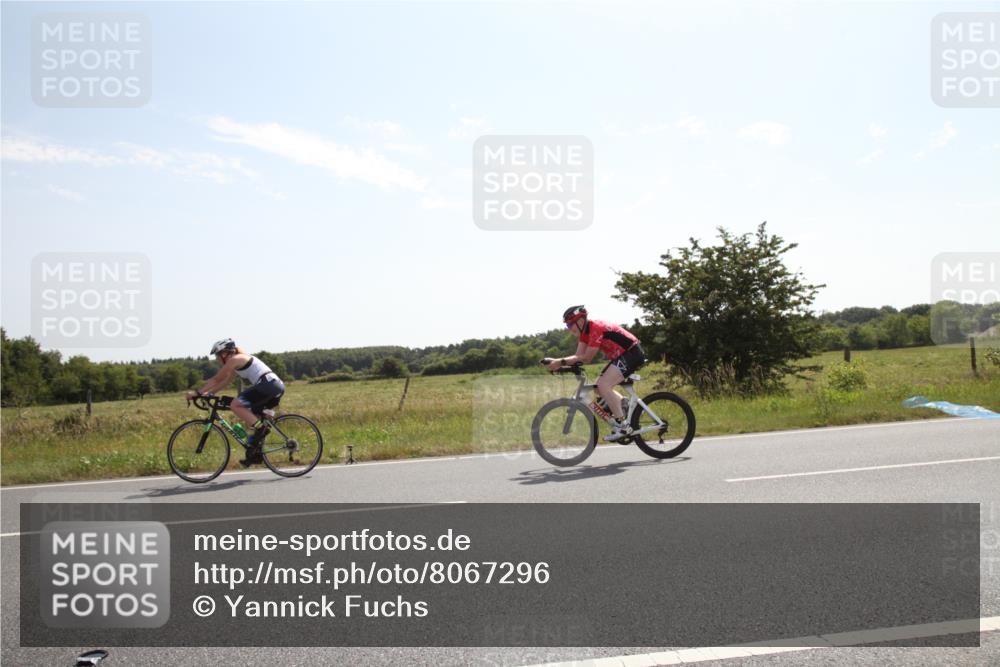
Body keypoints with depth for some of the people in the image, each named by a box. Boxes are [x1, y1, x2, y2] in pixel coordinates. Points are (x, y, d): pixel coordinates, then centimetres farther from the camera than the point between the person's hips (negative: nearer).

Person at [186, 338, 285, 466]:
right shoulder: (240, 359, 26)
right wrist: (207, 393, 28)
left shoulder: (234, 359, -2)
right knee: (252, 418, 17)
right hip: (277, 385, 10)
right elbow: (226, 382, 32)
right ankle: (256, 453, 18)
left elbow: (216, 380, -1)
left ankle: (260, 428, -13)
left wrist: (197, 393, 4)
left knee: (235, 405, -12)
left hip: (268, 384, -10)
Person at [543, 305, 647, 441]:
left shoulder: (596, 328, -22)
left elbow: (586, 358, -23)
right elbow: (579, 356, 0)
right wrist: (555, 361, -13)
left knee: (603, 385, -21)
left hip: (632, 353, -10)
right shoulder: (585, 331, 7)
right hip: (622, 356, 10)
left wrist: (561, 362, -24)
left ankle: (622, 426, -16)